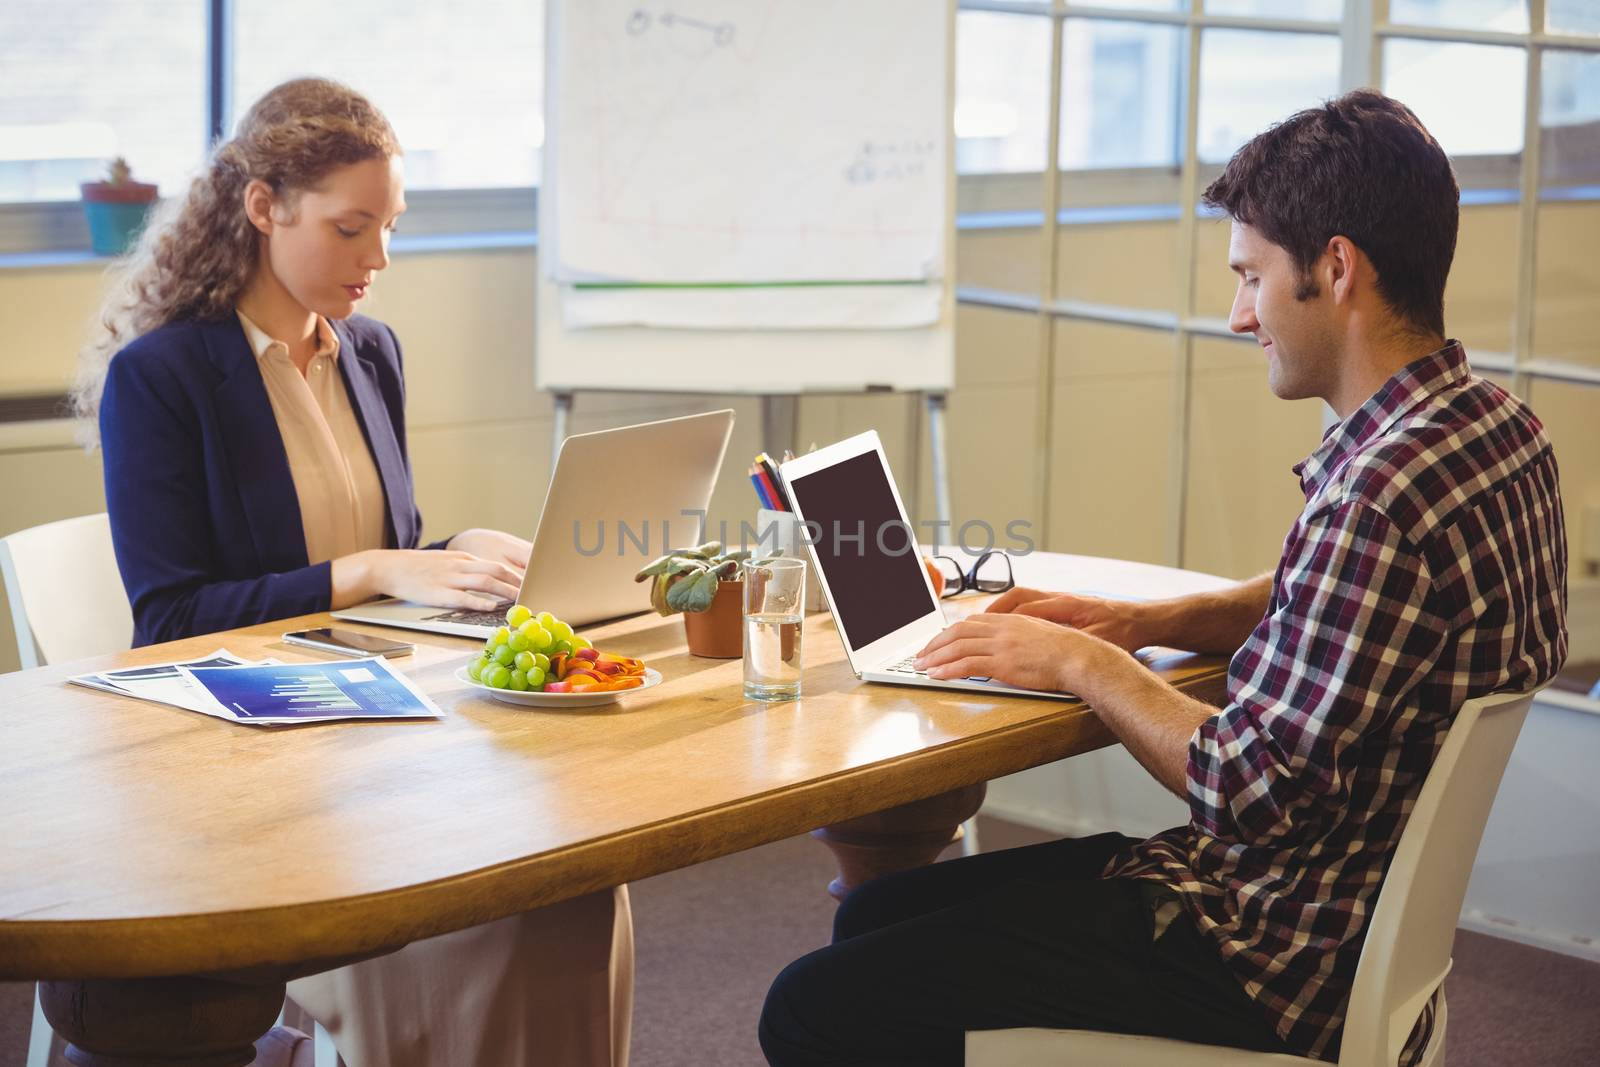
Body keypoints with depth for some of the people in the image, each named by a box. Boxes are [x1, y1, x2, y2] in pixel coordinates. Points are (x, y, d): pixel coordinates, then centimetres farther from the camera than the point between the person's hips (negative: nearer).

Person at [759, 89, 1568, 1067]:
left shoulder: (1382, 497, -28)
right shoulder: (1495, 425, 5)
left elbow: (1252, 794, -26)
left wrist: (1086, 664, -12)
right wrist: (1150, 622, 8)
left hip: (1274, 966, -10)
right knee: (874, 915, 19)